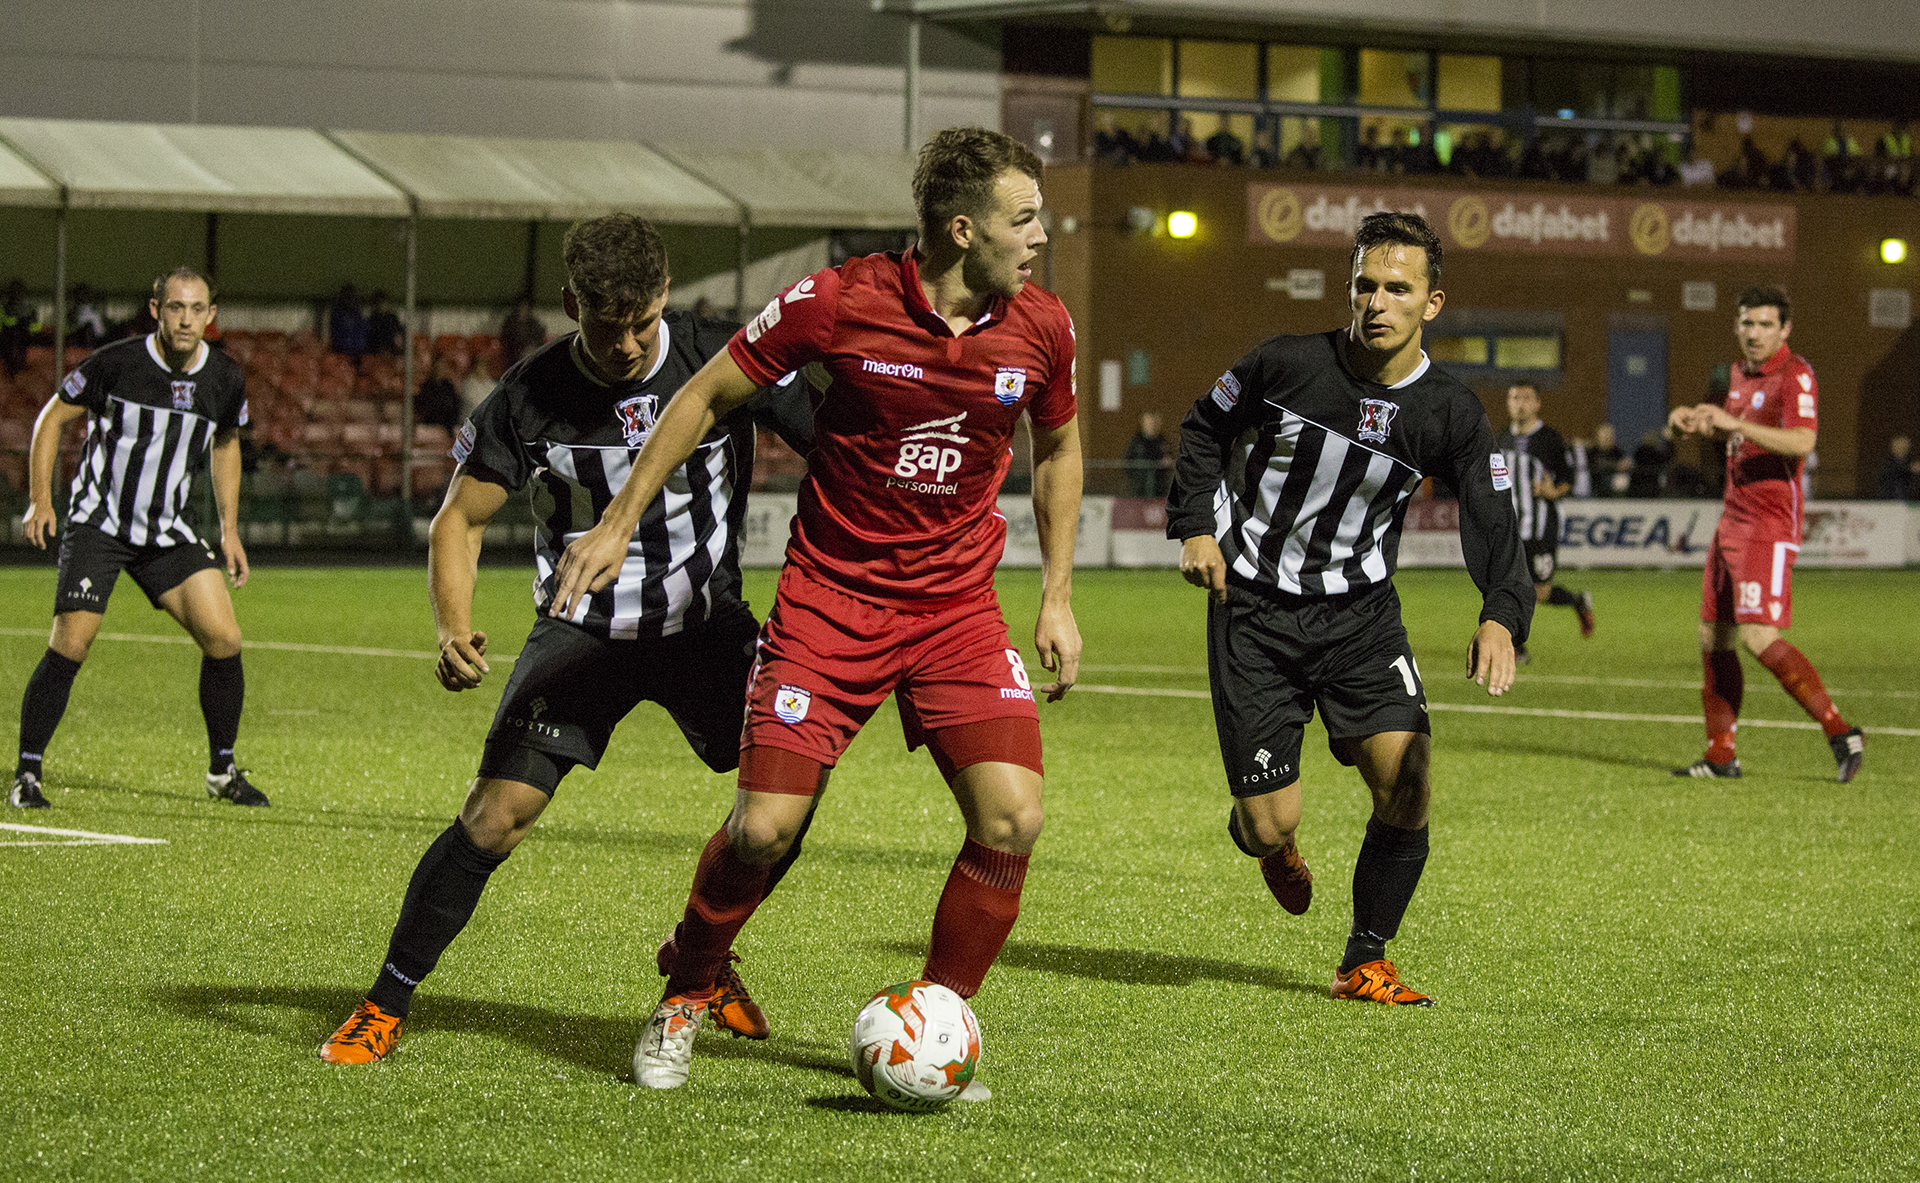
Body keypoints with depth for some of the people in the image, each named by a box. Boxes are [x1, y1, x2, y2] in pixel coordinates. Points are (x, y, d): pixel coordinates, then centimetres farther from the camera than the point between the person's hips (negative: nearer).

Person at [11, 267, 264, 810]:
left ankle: (222, 770, 10)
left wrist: (230, 530, 15)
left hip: (169, 531, 4)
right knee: (71, 644, -17)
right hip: (98, 522, -4)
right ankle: (28, 772, -4)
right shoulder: (115, 363, -14)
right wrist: (40, 499, -10)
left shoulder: (226, 379, -1)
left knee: (224, 638, -8)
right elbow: (52, 418, -2)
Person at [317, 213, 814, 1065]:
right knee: (495, 815, -15)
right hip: (584, 630, -1)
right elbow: (461, 516, -4)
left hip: (706, 619, 2)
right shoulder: (531, 395, -12)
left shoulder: (725, 361, -12)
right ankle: (385, 1004, 0)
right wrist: (454, 628, -21)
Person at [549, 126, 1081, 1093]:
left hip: (958, 605, 3)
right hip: (830, 596, -3)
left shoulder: (1040, 329, -4)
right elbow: (709, 394, -2)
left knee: (1011, 818, -14)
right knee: (765, 825, -10)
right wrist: (617, 525, -1)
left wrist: (1057, 596, 12)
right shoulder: (839, 303, -15)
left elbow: (1057, 447, 16)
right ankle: (684, 999, 19)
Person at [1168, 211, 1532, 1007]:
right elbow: (1206, 428, 8)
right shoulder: (1286, 365, -11)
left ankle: (1364, 965, 5)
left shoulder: (1451, 415, -7)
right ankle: (1262, 839, 36)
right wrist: (1194, 527, -4)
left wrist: (1501, 618, -31)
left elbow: (1493, 528, -12)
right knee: (1272, 826, -6)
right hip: (1254, 613, -2)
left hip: (1360, 613, 2)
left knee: (1407, 782, -16)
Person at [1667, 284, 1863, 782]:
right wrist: (1699, 418, 15)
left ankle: (1839, 731, -18)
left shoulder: (1795, 375, -13)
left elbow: (1802, 441, -30)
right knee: (1714, 637, 9)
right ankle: (1721, 755, 15)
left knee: (1760, 636, -20)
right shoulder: (1742, 372, 14)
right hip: (1734, 518, 9)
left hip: (1769, 525, -9)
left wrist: (1735, 423, -35)